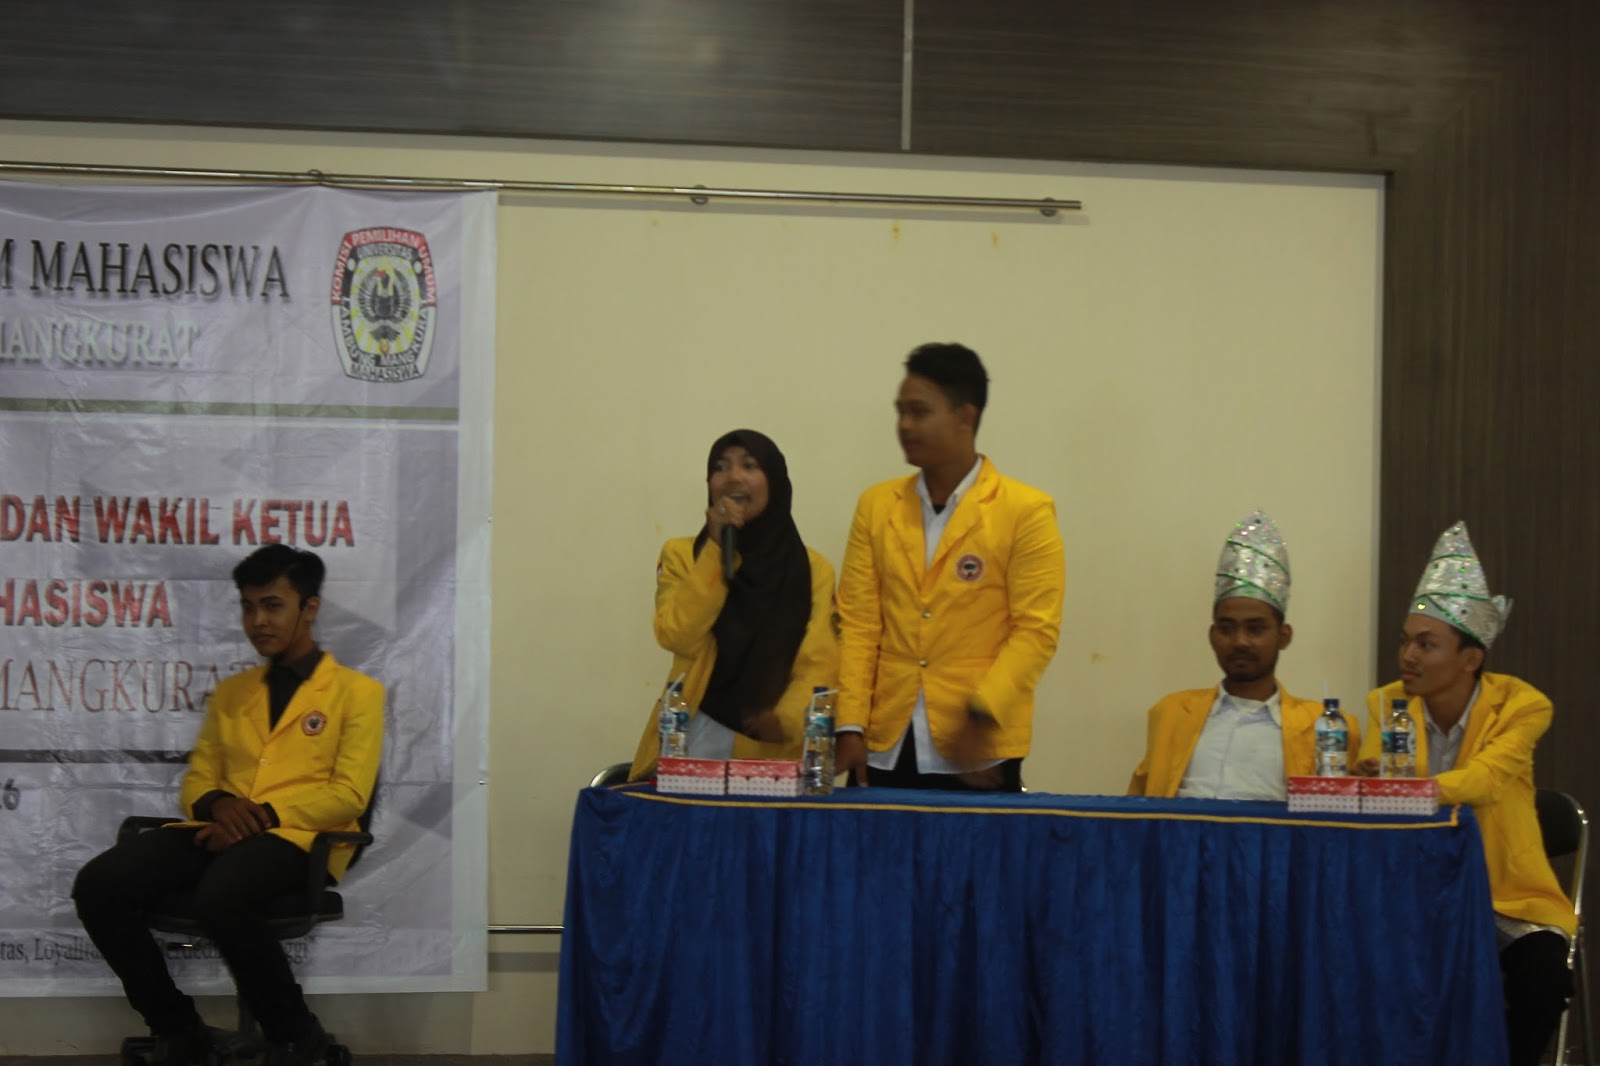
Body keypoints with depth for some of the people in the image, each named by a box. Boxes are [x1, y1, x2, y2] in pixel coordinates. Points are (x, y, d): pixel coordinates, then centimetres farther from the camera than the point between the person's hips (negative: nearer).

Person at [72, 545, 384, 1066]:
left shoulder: (356, 691, 8)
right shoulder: (230, 692, 26)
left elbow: (349, 794, -3)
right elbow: (196, 780, 21)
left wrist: (264, 815, -15)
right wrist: (217, 804, -5)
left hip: (296, 836, -6)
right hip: (221, 830, 6)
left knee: (220, 897, -39)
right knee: (97, 884, -21)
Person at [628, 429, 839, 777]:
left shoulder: (813, 570, 5)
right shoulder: (682, 554, 7)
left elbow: (819, 666, -4)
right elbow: (677, 636, -9)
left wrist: (786, 719, -23)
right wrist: (717, 548, -11)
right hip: (692, 746, 0)